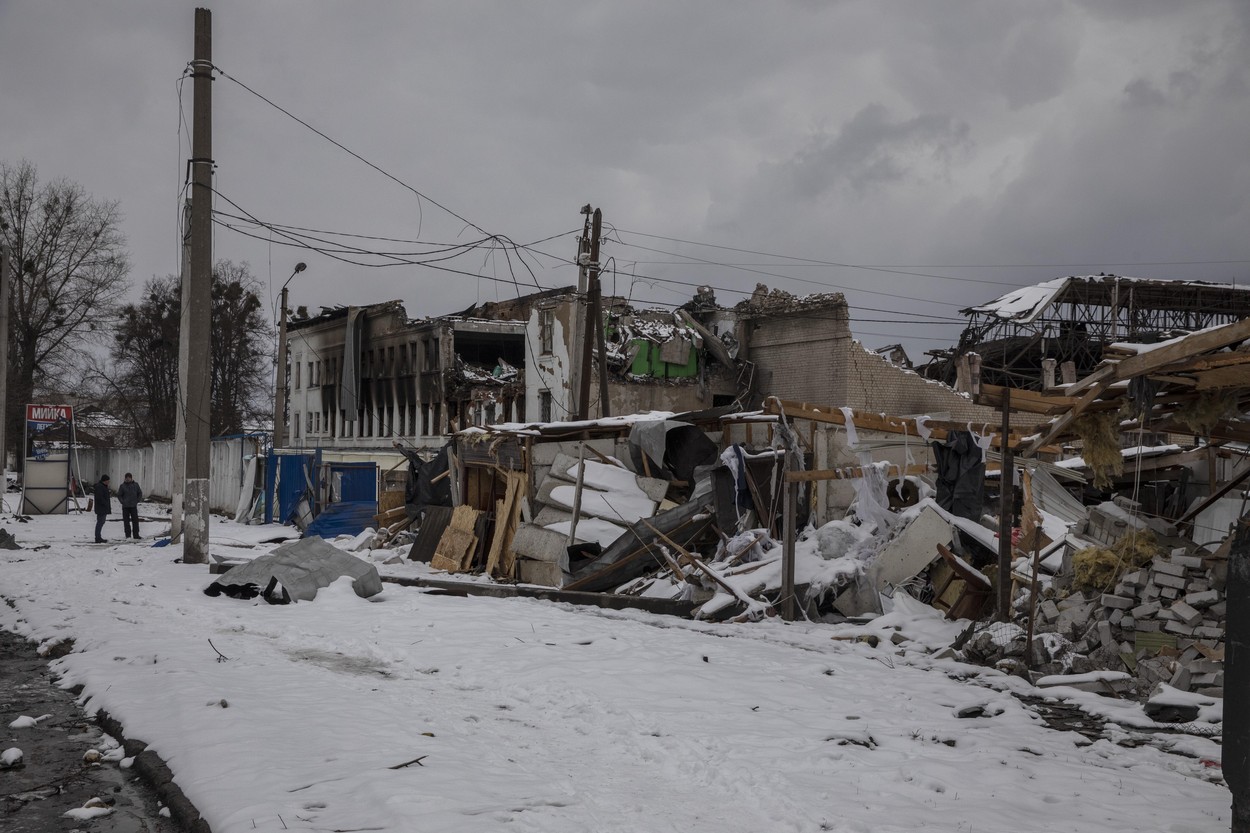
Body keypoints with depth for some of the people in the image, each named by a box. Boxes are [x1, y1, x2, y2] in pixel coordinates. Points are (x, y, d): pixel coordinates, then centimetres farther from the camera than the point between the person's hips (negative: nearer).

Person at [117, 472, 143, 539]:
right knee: (126, 521, 1)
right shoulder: (122, 486, -2)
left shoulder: (135, 485, 4)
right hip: (125, 507, -1)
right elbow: (119, 495, 6)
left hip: (133, 506, 1)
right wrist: (122, 502, -5)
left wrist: (137, 501, 4)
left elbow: (140, 493, 14)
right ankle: (128, 535, 7)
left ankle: (136, 535, 7)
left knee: (135, 520, 1)